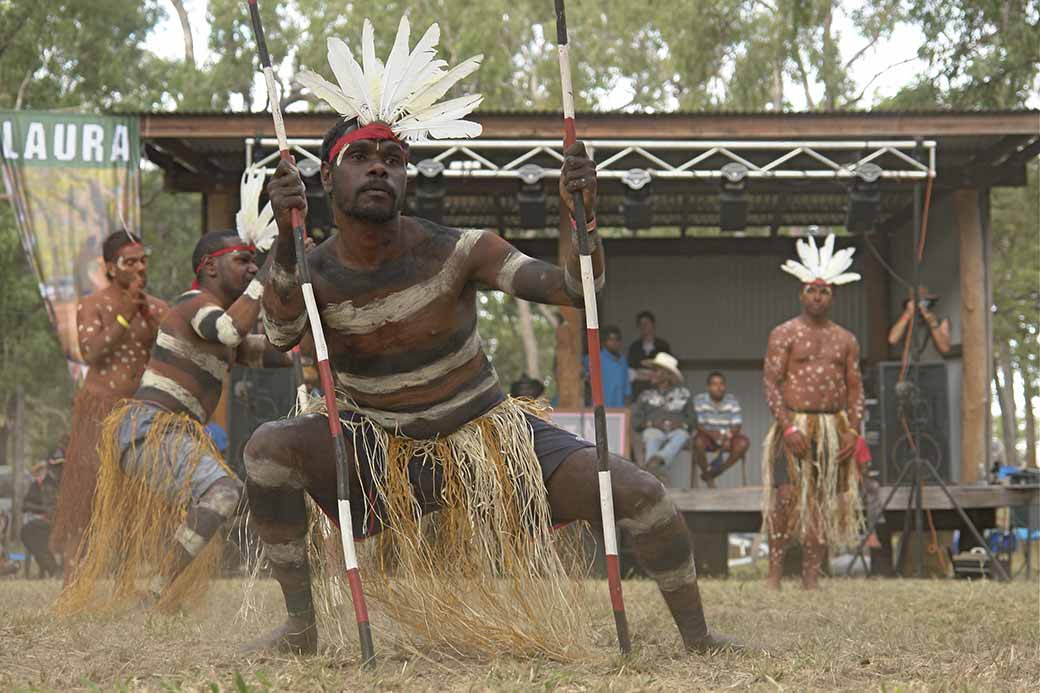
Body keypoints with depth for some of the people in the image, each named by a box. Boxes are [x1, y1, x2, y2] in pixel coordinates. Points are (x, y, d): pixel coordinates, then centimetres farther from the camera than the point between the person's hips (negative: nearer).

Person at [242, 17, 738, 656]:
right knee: (270, 447, -24)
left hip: (488, 432, -1)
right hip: (385, 452, 1)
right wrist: (286, 240, -49)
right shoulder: (314, 273, -10)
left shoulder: (456, 251, -14)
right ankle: (302, 626, -12)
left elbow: (574, 290, -20)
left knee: (640, 493, -18)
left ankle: (698, 637, 5)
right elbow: (282, 333, -34)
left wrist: (582, 218, -40)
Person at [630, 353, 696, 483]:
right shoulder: (646, 396, 27)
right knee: (651, 437, -38)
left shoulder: (683, 393, 25)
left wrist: (681, 424, -3)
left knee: (681, 435, -38)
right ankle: (656, 469, -68)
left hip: (677, 430, 0)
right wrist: (650, 423, -4)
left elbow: (692, 419, 19)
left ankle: (658, 460, -67)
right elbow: (635, 420, 17)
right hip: (654, 430, 0)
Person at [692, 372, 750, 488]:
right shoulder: (699, 400, -7)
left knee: (743, 442, -26)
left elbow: (737, 426, -7)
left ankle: (714, 472, -15)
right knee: (698, 441, -35)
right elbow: (698, 425, -14)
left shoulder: (732, 401, -1)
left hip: (727, 438, 2)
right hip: (708, 436, -2)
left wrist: (728, 437, -29)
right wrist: (712, 433, -34)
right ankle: (707, 475, -10)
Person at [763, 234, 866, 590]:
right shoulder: (784, 334, 1)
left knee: (824, 501, 3)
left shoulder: (845, 340, 13)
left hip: (835, 426, 4)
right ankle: (775, 570, -12)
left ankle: (810, 577, 7)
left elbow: (855, 388, 13)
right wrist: (788, 427, -16)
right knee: (788, 495, -18)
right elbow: (771, 383, -5)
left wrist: (854, 431, 0)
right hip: (795, 425, -4)